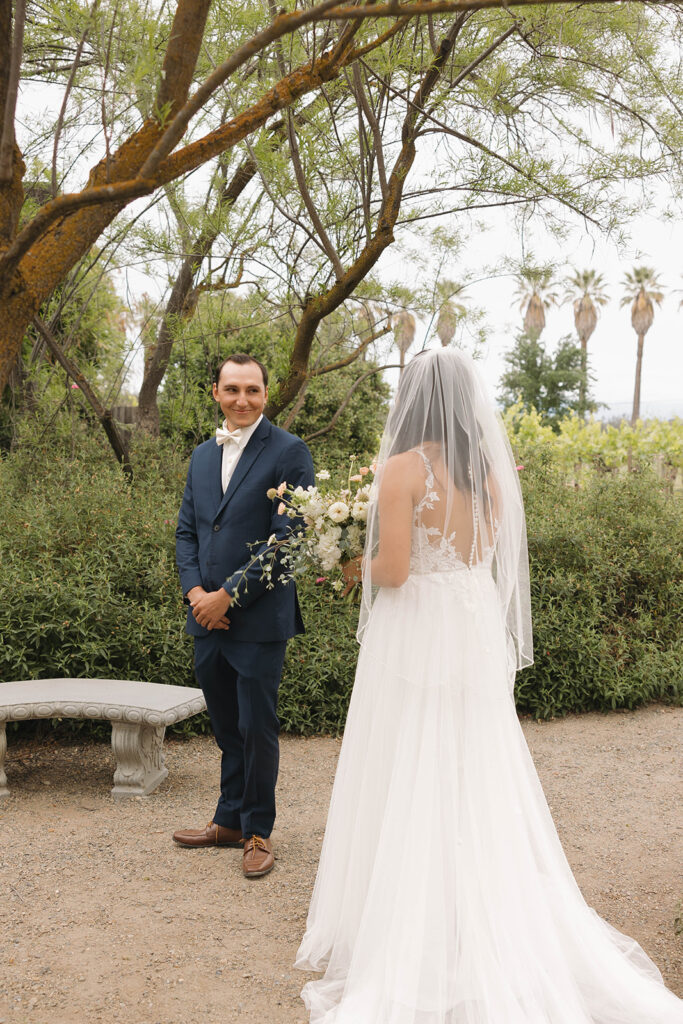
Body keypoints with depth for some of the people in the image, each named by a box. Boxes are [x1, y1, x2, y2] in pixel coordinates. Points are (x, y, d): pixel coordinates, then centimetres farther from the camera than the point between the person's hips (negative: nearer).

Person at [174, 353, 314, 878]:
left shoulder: (289, 452, -7)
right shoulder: (203, 456, 14)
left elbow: (288, 537, -14)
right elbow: (187, 531, 14)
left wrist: (230, 596, -15)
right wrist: (195, 591, -4)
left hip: (260, 618, -6)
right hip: (207, 617, 6)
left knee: (257, 729, 4)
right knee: (227, 728, 17)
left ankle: (258, 832, 20)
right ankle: (230, 821, 31)